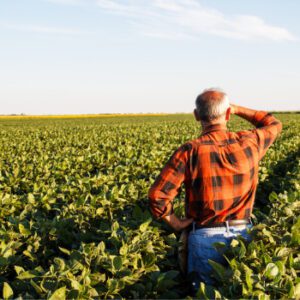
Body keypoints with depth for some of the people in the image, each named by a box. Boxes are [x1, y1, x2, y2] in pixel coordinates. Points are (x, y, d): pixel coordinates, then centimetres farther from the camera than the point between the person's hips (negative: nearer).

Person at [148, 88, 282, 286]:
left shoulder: (190, 151, -11)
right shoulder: (249, 143, -3)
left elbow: (158, 195, -16)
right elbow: (274, 124, 20)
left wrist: (176, 223, 0)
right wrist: (237, 109, 19)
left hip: (205, 238, -2)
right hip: (243, 235, 2)